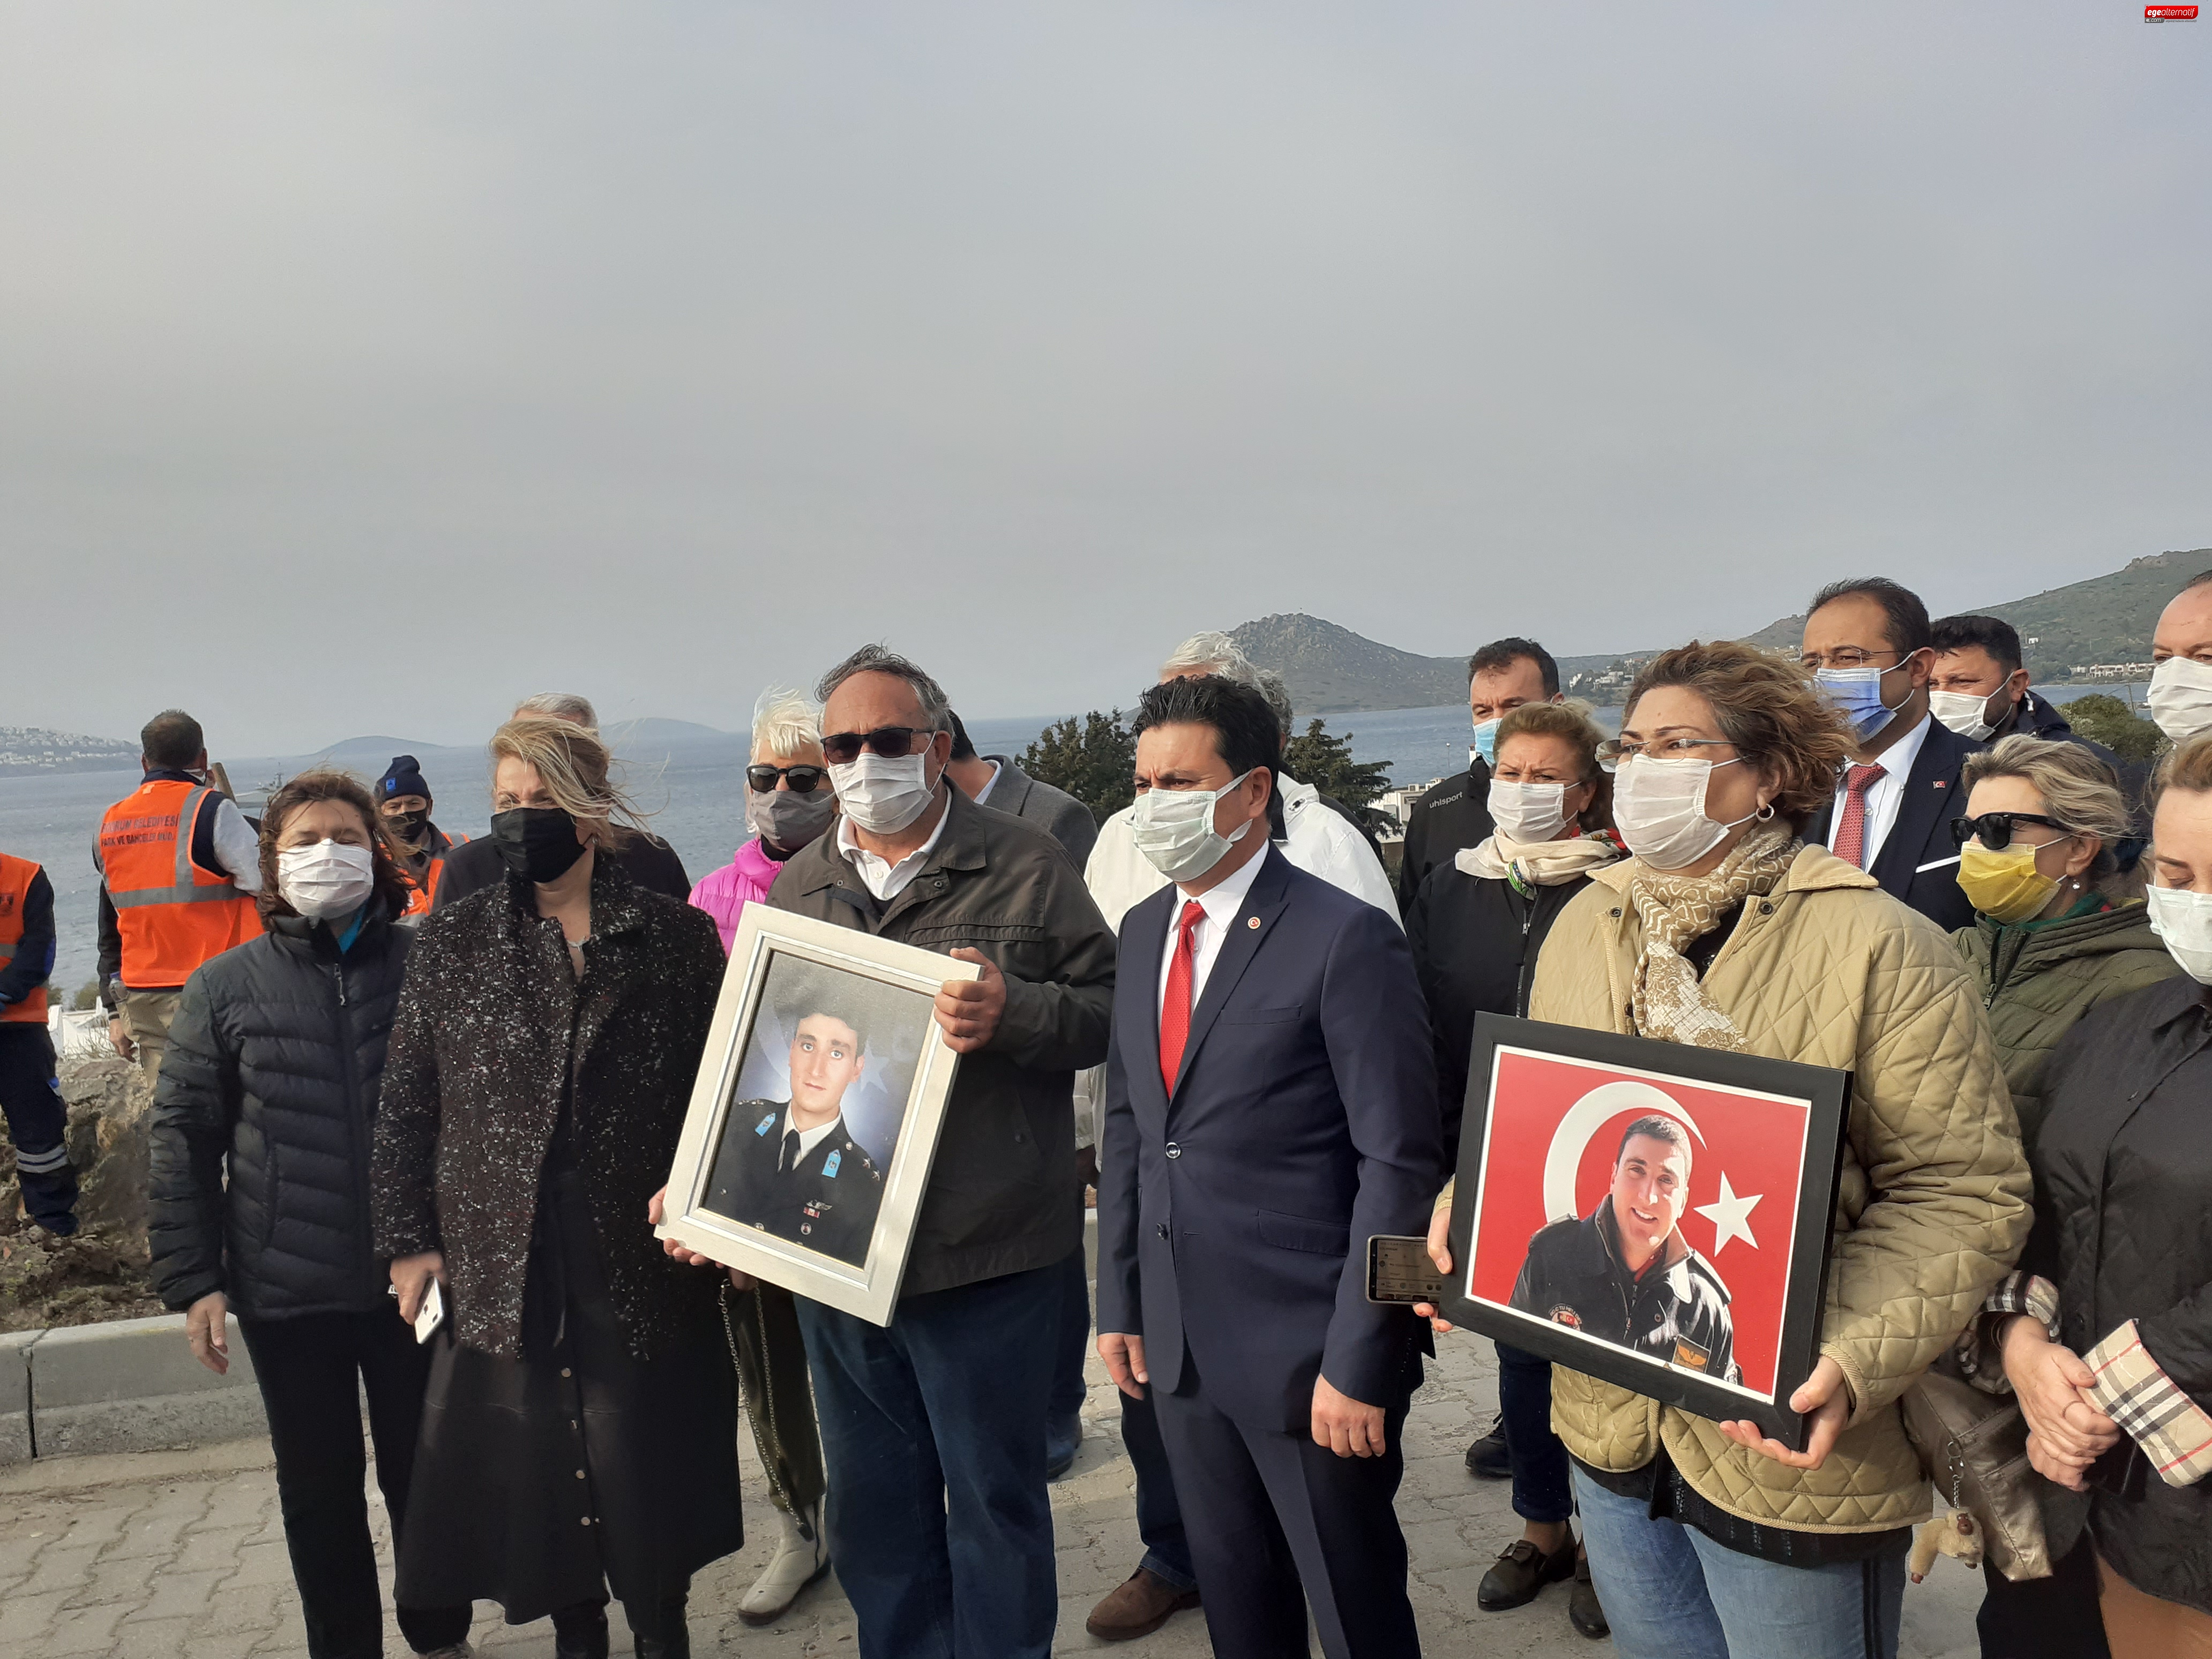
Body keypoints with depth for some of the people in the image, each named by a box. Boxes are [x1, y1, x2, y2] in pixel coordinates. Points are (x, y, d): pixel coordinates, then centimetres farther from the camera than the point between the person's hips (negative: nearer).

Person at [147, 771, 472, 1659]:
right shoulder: (224, 988, -1)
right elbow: (181, 1139, 1)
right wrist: (192, 1279, -3)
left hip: (414, 1277, 0)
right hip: (286, 1289, 1)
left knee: (423, 1475, 14)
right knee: (319, 1487, 15)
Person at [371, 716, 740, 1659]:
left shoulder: (678, 937, 0)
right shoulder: (450, 941, 4)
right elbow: (406, 1103, 5)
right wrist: (408, 1238, 2)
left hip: (647, 1255, -1)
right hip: (504, 1266, 1)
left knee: (651, 1471, 8)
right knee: (536, 1470, 9)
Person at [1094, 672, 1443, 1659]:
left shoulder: (1346, 939, -15)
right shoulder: (1144, 931, 8)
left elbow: (1399, 1162, -15)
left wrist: (1358, 1362, -16)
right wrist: (1122, 1305, 11)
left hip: (1306, 1356, -6)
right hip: (1180, 1346, 6)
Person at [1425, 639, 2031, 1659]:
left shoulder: (1876, 946, -13)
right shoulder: (1587, 925, 4)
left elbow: (1963, 1192, -13)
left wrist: (1852, 1360, -25)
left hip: (1787, 1445, -5)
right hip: (1609, 1423, 5)